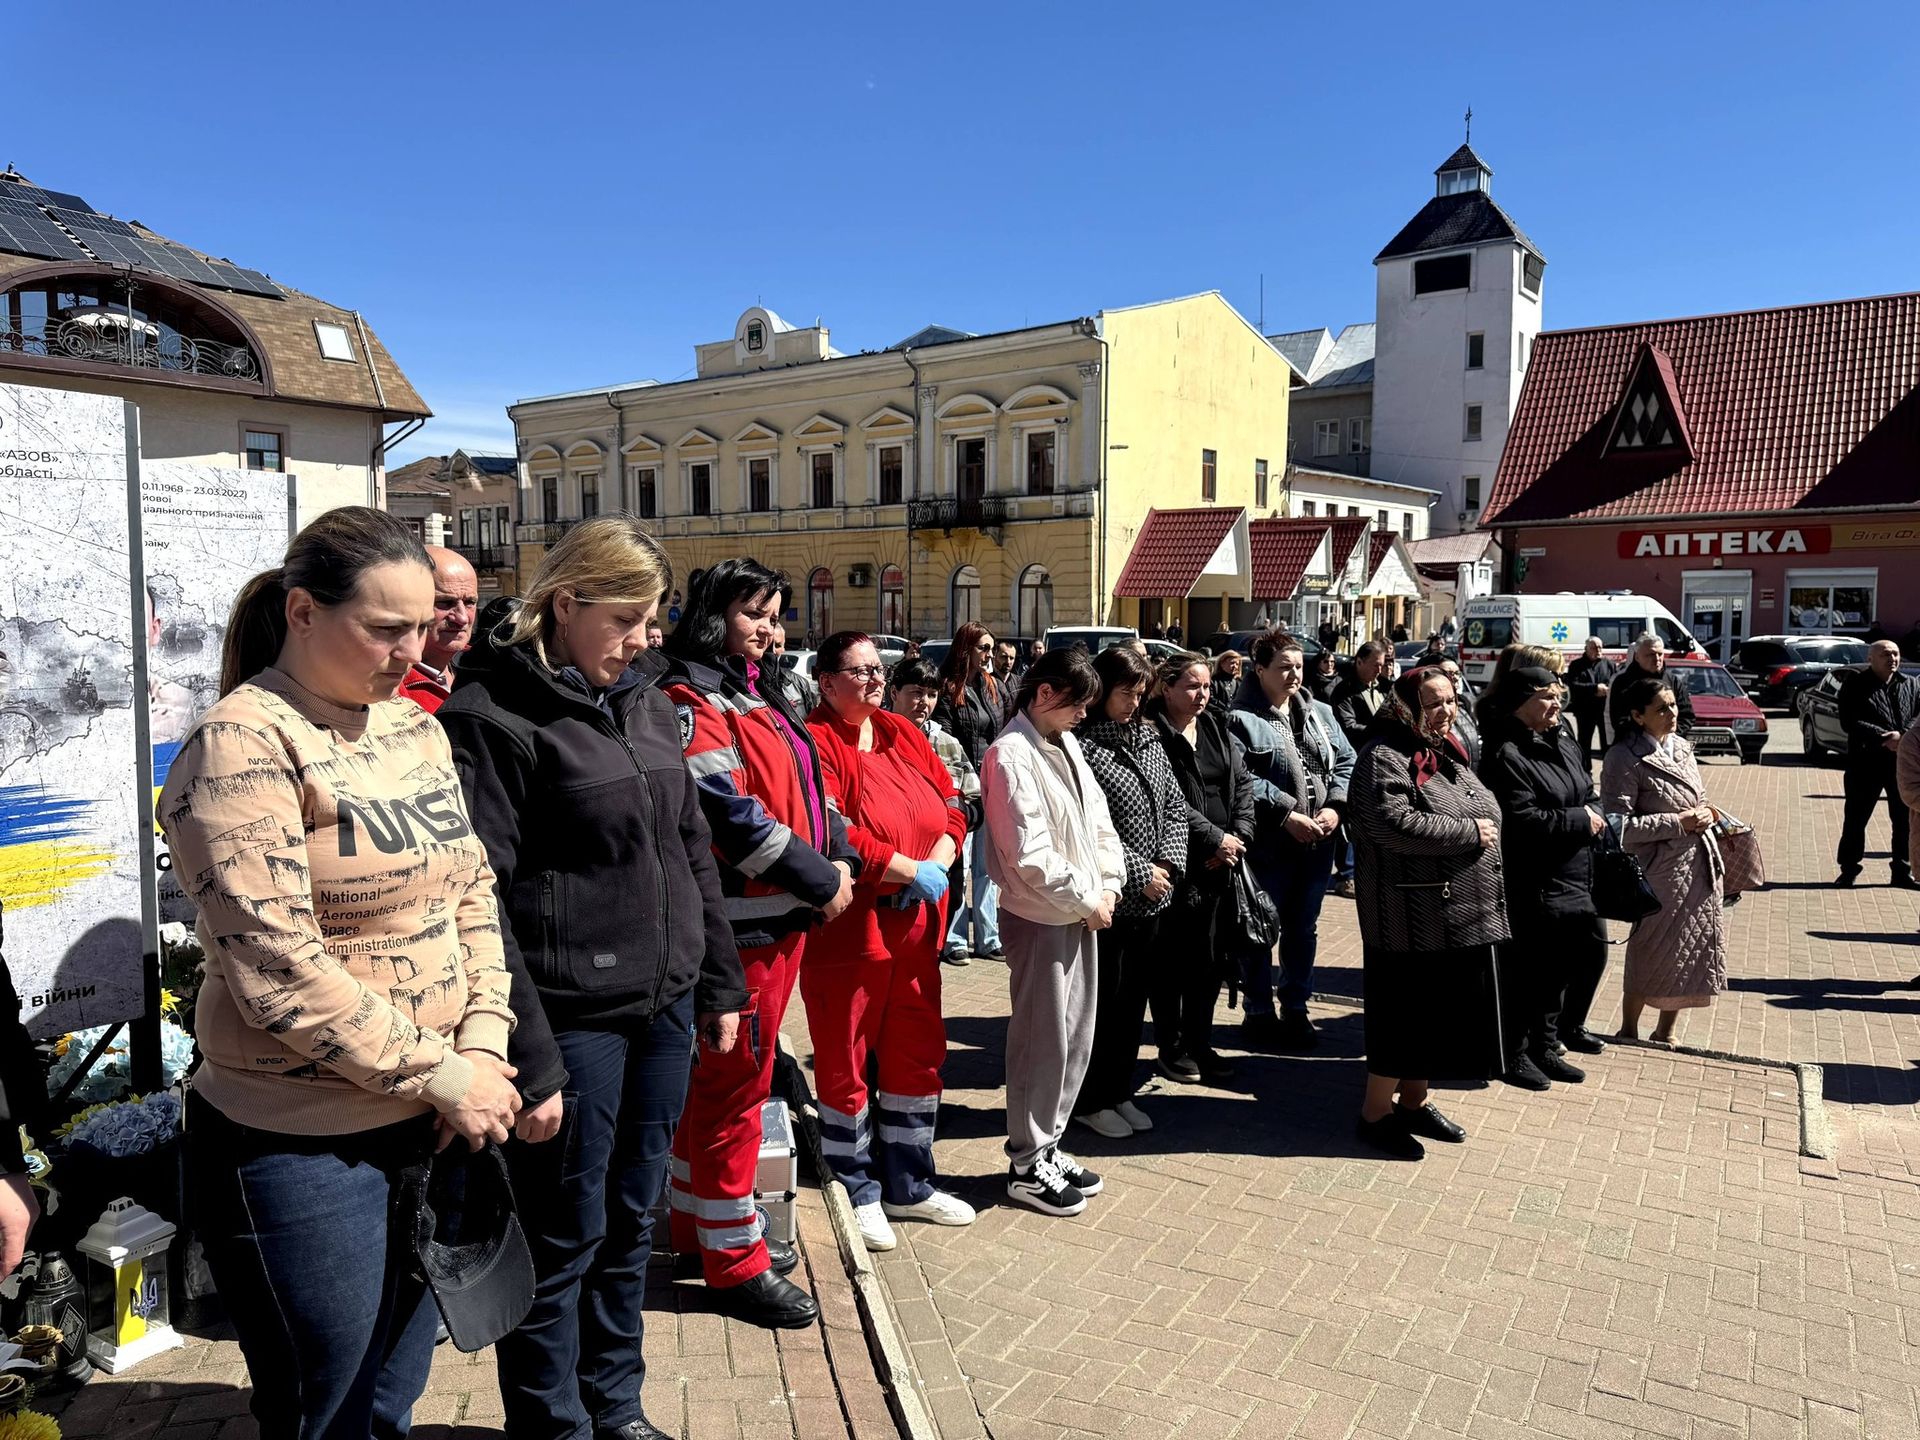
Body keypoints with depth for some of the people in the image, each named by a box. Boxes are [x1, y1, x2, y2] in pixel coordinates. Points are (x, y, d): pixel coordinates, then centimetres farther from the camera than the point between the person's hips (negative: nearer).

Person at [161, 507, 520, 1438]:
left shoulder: (415, 729, 7)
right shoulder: (242, 747, -15)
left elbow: (472, 894, 8)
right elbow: (279, 974, -21)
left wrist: (482, 1047, -6)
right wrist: (442, 1075, -17)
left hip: (432, 1125, 7)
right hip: (302, 1149, -6)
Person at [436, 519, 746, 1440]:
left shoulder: (644, 698, 10)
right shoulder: (493, 716, -13)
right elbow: (477, 903, -17)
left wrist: (718, 985, 14)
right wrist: (526, 1062, -18)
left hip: (664, 1008, 7)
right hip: (571, 1020, -7)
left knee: (630, 1223, 19)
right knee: (563, 1240, 8)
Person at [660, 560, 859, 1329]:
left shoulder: (758, 697, 17)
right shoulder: (689, 703, -13)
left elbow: (807, 788, 18)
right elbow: (734, 812, -22)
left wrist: (841, 858, 1)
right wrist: (819, 881, -16)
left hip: (784, 917, 9)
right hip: (736, 924, -9)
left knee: (717, 1078, 19)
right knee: (734, 1086, 1)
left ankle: (696, 1221, 33)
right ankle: (734, 1259, 13)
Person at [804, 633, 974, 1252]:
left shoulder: (904, 734, 11)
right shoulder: (816, 743, -12)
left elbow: (952, 806, 11)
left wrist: (939, 862, -8)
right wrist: (912, 871, -17)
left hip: (915, 928, 7)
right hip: (846, 930, -7)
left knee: (918, 1055, 16)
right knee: (845, 1062, 7)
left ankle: (908, 1184, 33)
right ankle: (856, 1193, 25)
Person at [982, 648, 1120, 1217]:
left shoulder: (1067, 744, 10)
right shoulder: (1011, 755, -17)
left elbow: (1098, 818, 12)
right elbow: (1030, 854, -22)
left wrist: (1108, 887, 0)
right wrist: (1088, 900, -13)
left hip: (1081, 913, 9)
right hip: (1039, 918, -9)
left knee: (1076, 1037, 16)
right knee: (1042, 1041, 1)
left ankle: (1047, 1145, 30)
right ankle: (1027, 1165, 16)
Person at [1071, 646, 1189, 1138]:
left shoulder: (1148, 738, 9)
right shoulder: (1083, 745, -13)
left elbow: (1175, 806, 11)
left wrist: (1168, 863, -4)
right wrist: (1139, 873, -15)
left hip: (1152, 899, 7)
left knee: (1135, 997, 15)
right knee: (1103, 1000, 4)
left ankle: (1120, 1092, 30)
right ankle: (1090, 1101, 20)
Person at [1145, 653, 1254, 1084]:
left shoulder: (1218, 729, 13)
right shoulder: (1152, 734, -12)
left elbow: (1243, 782, 12)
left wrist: (1240, 836, -2)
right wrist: (1216, 838, -14)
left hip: (1221, 866, 7)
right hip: (1177, 864, -7)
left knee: (1213, 958, 12)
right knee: (1172, 960, 4)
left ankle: (1199, 1044, 26)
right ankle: (1171, 1048, 18)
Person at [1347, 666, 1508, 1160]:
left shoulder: (1449, 754, 16)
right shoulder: (1385, 757, -13)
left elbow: (1484, 816, 27)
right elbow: (1394, 825, -26)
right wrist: (1469, 832, -17)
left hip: (1463, 916, 9)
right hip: (1414, 920, -9)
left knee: (1447, 1014, 16)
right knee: (1403, 1015, 0)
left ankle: (1413, 1101, 32)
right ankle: (1375, 1114, 15)